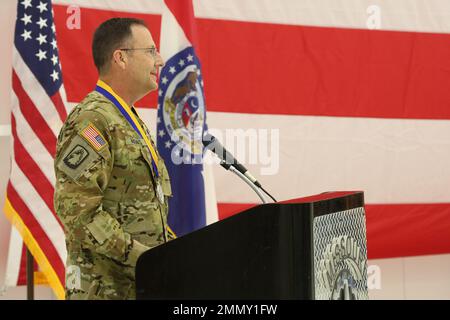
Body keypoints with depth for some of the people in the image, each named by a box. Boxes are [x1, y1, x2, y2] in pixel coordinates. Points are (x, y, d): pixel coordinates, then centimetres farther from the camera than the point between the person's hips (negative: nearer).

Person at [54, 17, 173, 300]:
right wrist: (140, 256, -22)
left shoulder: (133, 123, 20)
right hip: (106, 287, -9)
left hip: (147, 284, 9)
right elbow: (76, 208, -21)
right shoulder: (91, 121, -12)